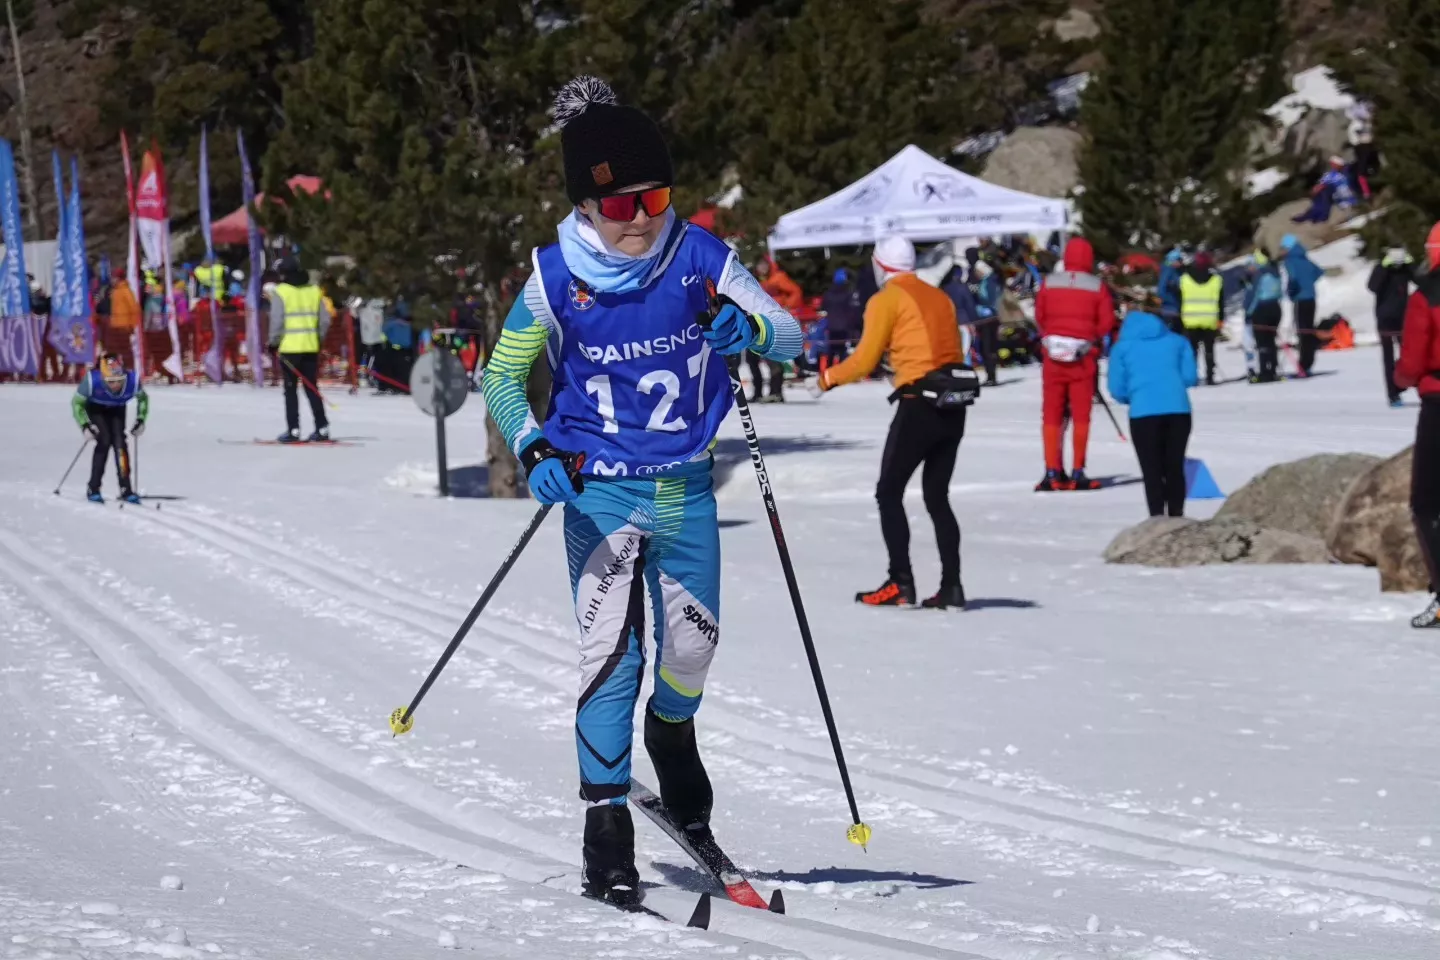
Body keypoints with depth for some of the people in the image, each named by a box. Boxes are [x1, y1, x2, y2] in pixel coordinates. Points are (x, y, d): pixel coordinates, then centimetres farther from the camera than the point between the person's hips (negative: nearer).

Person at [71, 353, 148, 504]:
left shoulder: (132, 380, -33)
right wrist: (85, 425, -30)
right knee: (104, 441, -18)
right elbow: (77, 403, -20)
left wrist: (141, 420, -12)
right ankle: (93, 489, -8)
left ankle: (125, 489, -2)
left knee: (119, 442, -12)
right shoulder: (92, 380, -39)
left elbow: (143, 398, -7)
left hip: (117, 410, 2)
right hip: (96, 409, -2)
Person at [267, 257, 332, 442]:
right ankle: (322, 428, 4)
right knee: (312, 388, 10)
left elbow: (277, 321, -10)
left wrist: (273, 342, 0)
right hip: (311, 347, 5)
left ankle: (293, 430, -4)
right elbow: (325, 319, 8)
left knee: (291, 389, 0)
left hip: (290, 346, -5)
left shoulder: (280, 291, -5)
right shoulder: (314, 290, 10)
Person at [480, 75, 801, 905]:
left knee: (693, 646, 10)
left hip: (686, 488, 2)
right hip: (599, 489, -2)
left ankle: (671, 731, 44)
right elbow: (502, 375, 1)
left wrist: (746, 329, -29)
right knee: (610, 653, -10)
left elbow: (790, 333, -6)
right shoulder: (557, 276, -10)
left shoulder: (697, 257, -8)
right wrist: (534, 450, -16)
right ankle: (607, 825, -4)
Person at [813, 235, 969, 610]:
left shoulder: (886, 300, -2)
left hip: (918, 406, -6)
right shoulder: (940, 298, 16)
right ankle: (951, 586, 5)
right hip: (954, 409, 6)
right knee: (937, 497, 13)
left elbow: (864, 360, -5)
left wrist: (829, 377, 12)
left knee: (889, 493, 3)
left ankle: (900, 583, -5)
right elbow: (955, 356, 15)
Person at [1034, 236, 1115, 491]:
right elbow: (1107, 323, -5)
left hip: (1053, 355, 1)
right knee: (1081, 414, 6)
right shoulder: (1097, 287, -6)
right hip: (1084, 357, -1)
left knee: (1052, 414, 8)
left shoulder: (1049, 283, -3)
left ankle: (1053, 472, 4)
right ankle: (1078, 473, 2)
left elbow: (1039, 317, 3)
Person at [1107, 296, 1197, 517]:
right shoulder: (1177, 341, 17)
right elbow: (1189, 376, 9)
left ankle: (1157, 517, -12)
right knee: (1174, 466, 14)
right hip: (1179, 408, 2)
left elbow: (1117, 390, 7)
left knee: (1152, 469, 1)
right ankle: (1176, 515, 15)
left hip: (1143, 411, -2)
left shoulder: (1122, 347, 12)